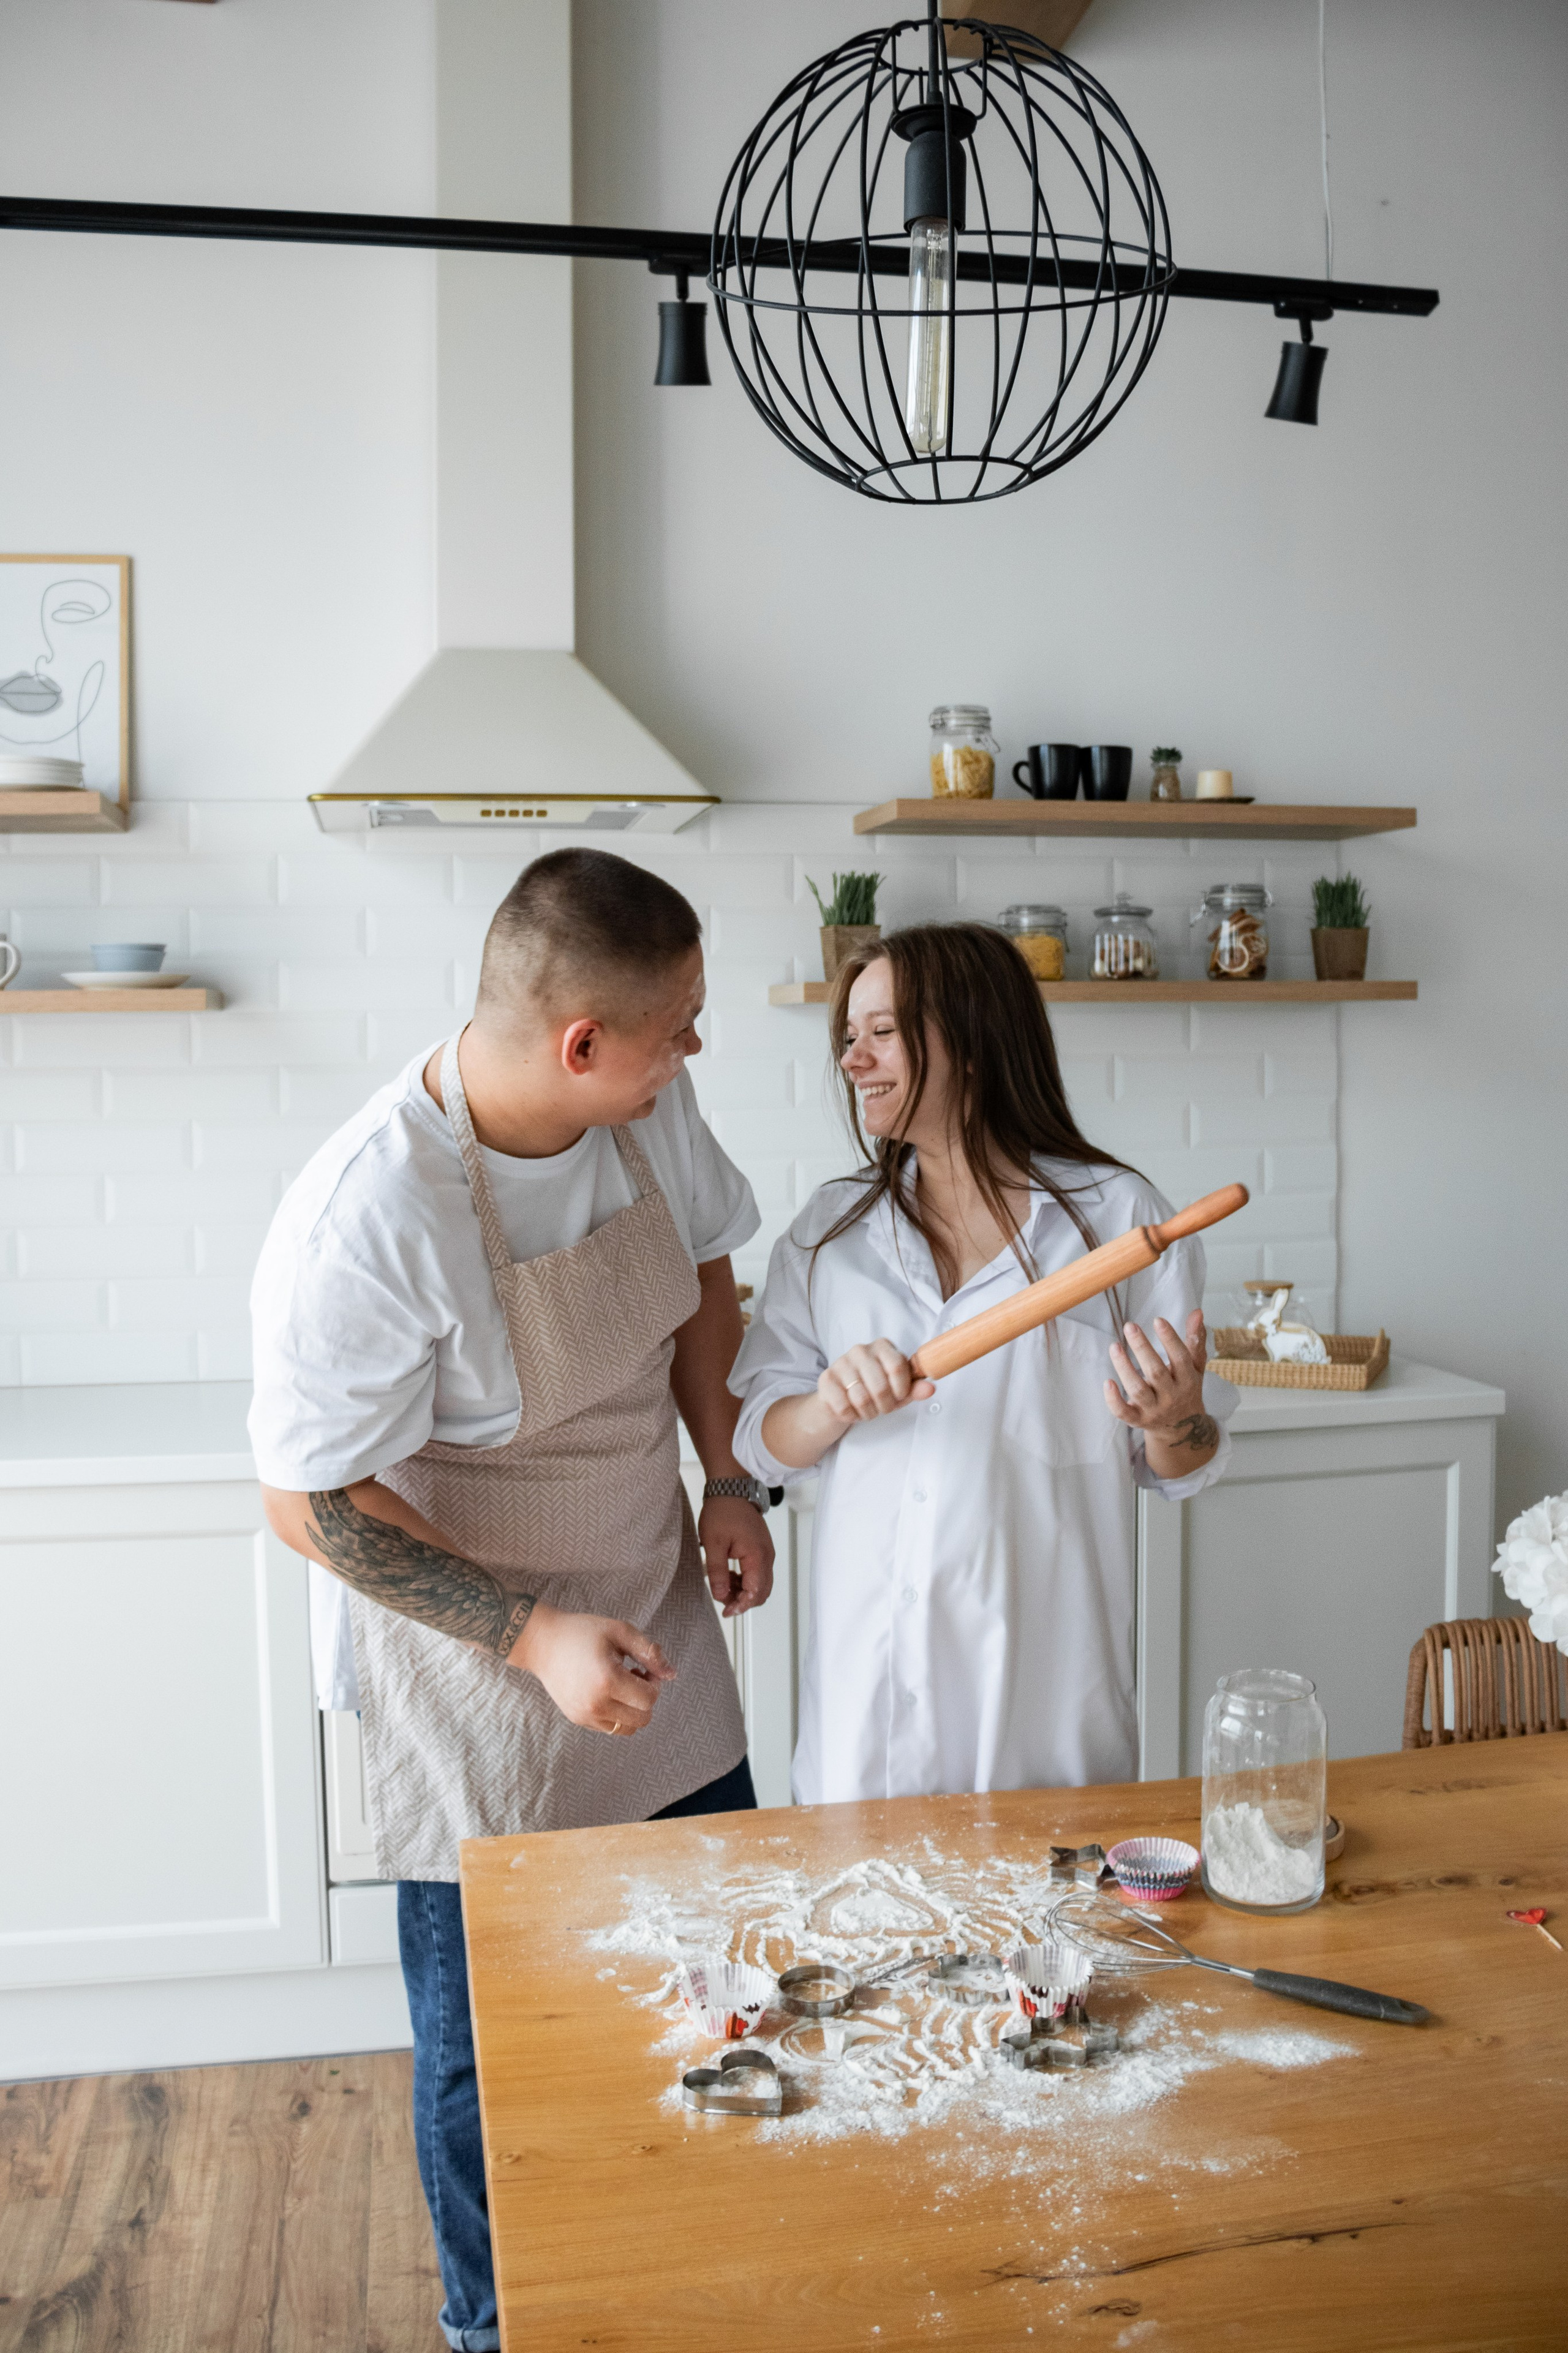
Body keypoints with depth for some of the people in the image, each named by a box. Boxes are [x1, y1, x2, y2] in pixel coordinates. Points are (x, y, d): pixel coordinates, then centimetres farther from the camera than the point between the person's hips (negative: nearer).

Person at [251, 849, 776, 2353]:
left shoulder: (649, 1114, -11)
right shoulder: (363, 1224, -31)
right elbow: (310, 1504, -22)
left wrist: (731, 1480, -1)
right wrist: (534, 1637, -25)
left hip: (657, 1634, 6)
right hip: (477, 1685, -6)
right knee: (487, 2046, 14)